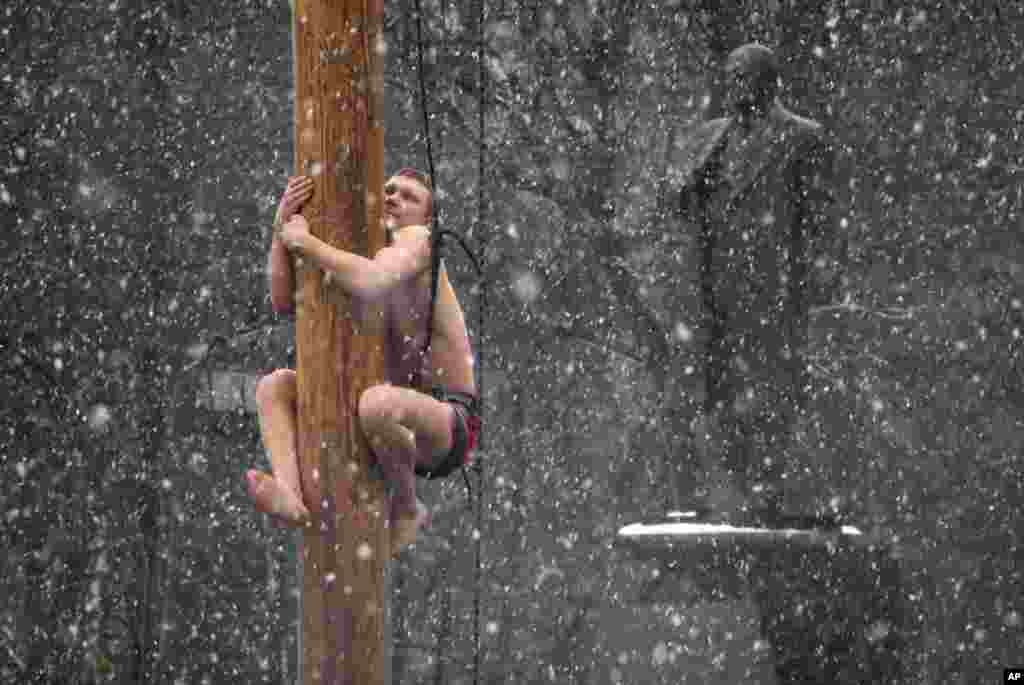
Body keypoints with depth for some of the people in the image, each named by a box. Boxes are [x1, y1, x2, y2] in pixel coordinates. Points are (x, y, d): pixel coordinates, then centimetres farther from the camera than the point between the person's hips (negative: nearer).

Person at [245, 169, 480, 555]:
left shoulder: (416, 240, -10)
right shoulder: (357, 258, 12)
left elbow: (376, 284, -32)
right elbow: (284, 302, 1)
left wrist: (304, 241, -21)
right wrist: (282, 226, -11)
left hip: (448, 429, -8)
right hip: (400, 421, 8)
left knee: (378, 402, -40)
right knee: (273, 386, 2)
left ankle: (407, 508, -12)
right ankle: (291, 497, -24)